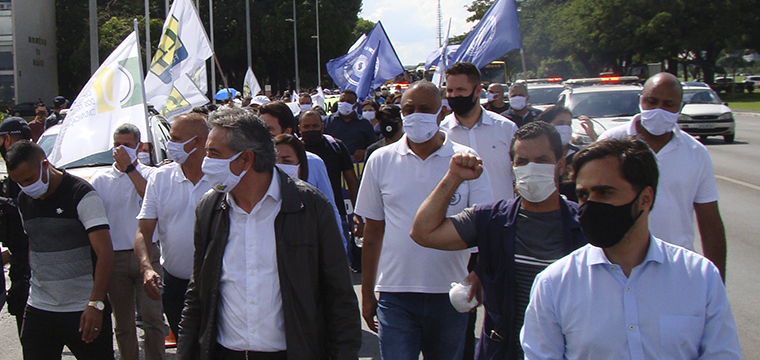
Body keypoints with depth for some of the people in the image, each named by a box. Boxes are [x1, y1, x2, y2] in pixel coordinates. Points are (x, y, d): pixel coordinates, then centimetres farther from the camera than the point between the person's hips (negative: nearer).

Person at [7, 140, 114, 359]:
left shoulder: (81, 195, -12)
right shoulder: (24, 201, 9)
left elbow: (105, 253, -18)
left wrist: (95, 304, -27)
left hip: (83, 310, -6)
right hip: (38, 309, 6)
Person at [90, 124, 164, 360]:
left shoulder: (149, 174, 4)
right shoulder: (100, 180, 10)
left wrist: (129, 167, -16)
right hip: (115, 258, 3)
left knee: (152, 317, -9)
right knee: (122, 323, 9)